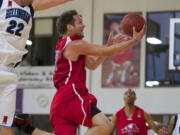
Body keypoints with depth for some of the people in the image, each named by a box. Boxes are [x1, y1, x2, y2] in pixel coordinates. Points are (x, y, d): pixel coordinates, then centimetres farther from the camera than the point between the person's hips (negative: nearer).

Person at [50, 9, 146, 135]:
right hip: (72, 96, -10)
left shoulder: (63, 45, 25)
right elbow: (109, 52, -6)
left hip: (60, 100, 10)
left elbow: (92, 64, 29)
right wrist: (135, 40, 2)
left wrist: (109, 45, 23)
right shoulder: (76, 44, -6)